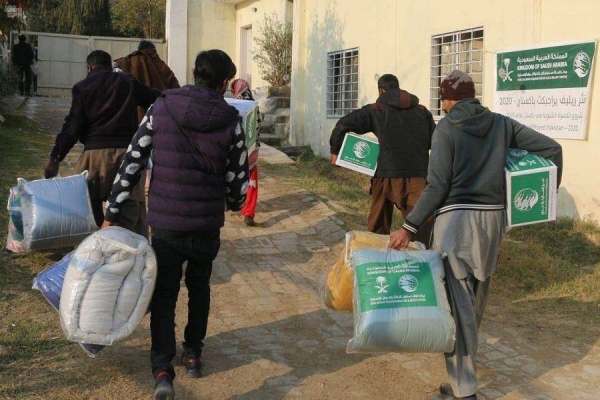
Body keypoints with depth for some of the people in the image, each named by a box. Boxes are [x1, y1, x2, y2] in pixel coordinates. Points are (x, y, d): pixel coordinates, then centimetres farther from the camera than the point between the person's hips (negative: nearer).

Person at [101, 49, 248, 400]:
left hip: (165, 223, 0)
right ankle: (194, 354, 33)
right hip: (208, 223, 1)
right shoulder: (230, 121, -5)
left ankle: (163, 370, -5)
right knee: (199, 287, 23)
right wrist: (235, 203, 24)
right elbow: (239, 177, 1)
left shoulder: (161, 109, -4)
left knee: (164, 295, 7)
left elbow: (132, 163, -4)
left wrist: (112, 214, 1)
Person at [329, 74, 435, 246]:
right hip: (418, 175, 1)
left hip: (387, 175, -1)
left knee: (378, 224, 16)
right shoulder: (422, 111, 14)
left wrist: (335, 151, 12)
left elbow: (344, 125, 1)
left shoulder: (375, 110, 6)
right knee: (421, 222, -6)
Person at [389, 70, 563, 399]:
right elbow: (552, 148, 7)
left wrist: (409, 228, -10)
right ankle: (464, 368, 42)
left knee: (457, 301, -4)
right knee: (477, 293, 21)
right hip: (492, 217, 6)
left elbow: (437, 186, -12)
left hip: (455, 219, -5)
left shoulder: (446, 129, -5)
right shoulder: (501, 124, 8)